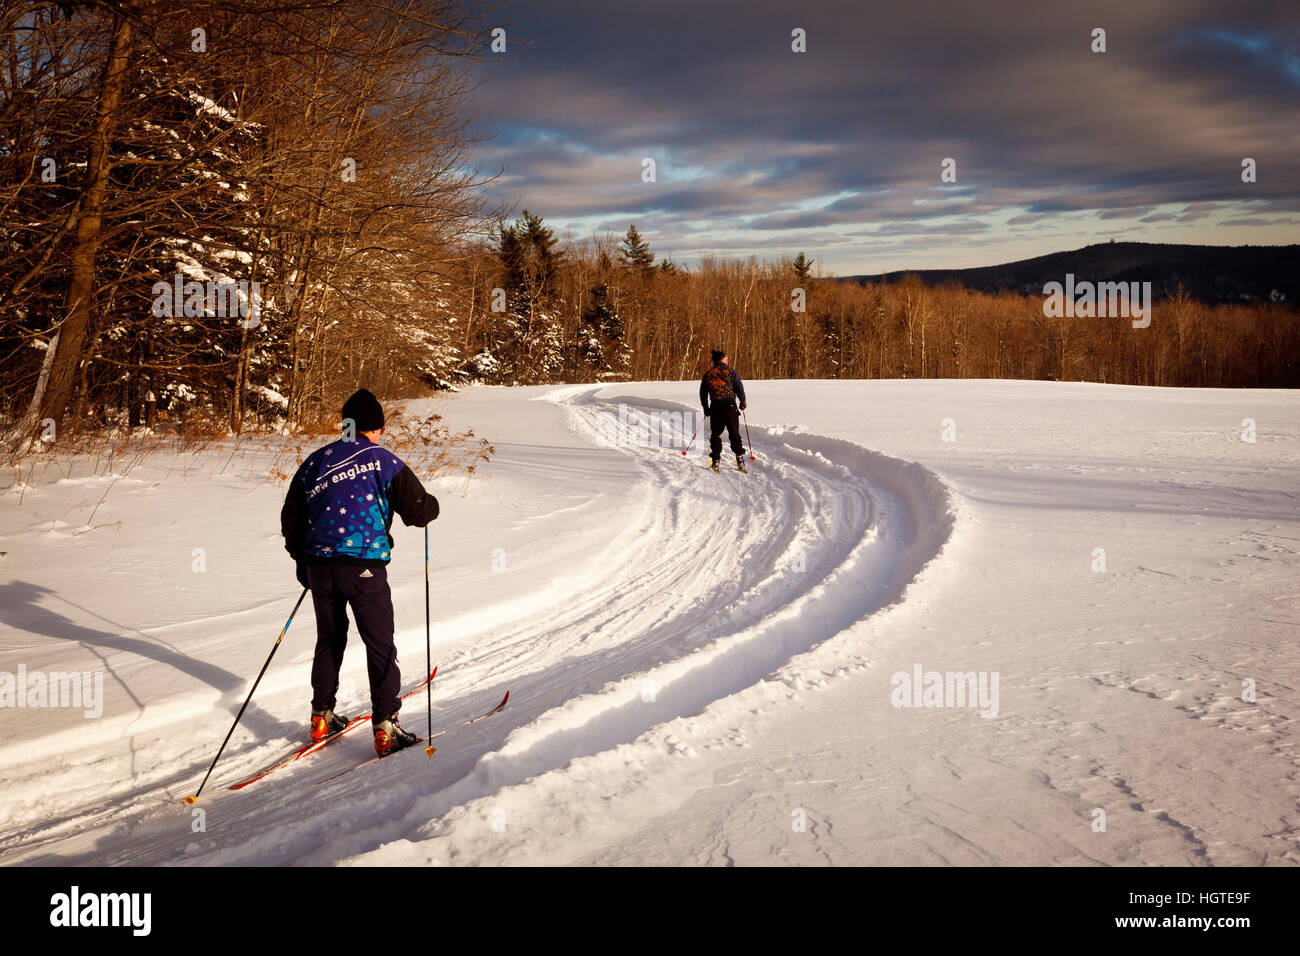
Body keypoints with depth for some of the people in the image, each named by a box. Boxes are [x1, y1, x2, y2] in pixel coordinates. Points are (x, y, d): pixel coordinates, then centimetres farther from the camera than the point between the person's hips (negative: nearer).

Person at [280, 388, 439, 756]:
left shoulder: (315, 461, 11)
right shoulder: (383, 461, -5)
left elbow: (291, 518, 16)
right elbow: (419, 511, -4)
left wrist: (302, 561, 28)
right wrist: (431, 504, 19)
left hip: (319, 565, 5)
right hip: (364, 567, -5)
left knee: (329, 640, 20)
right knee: (380, 646, 3)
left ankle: (321, 717, 27)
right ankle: (385, 727, 3)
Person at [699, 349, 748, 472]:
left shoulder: (708, 374, 7)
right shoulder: (731, 371, -2)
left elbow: (703, 393, 12)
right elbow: (739, 387, -3)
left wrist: (705, 408, 24)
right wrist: (742, 402, 13)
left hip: (715, 407, 2)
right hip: (730, 407, -2)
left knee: (715, 434, 12)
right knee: (734, 434, 6)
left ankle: (715, 461, 6)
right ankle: (740, 460, 3)